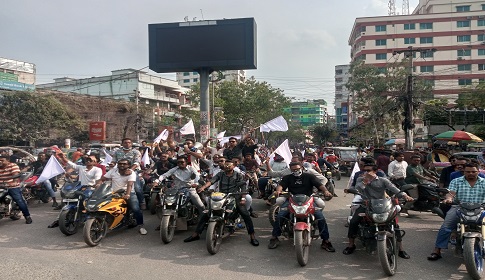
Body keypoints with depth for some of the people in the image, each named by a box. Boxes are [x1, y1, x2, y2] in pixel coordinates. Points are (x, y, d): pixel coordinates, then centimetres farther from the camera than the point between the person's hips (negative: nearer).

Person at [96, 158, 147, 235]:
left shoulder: (131, 173, -6)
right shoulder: (113, 171, 5)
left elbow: (130, 185, -22)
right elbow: (102, 179, 3)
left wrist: (127, 194, -39)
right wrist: (98, 184, -21)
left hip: (128, 193, -3)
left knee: (136, 208, -22)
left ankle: (140, 226, -6)